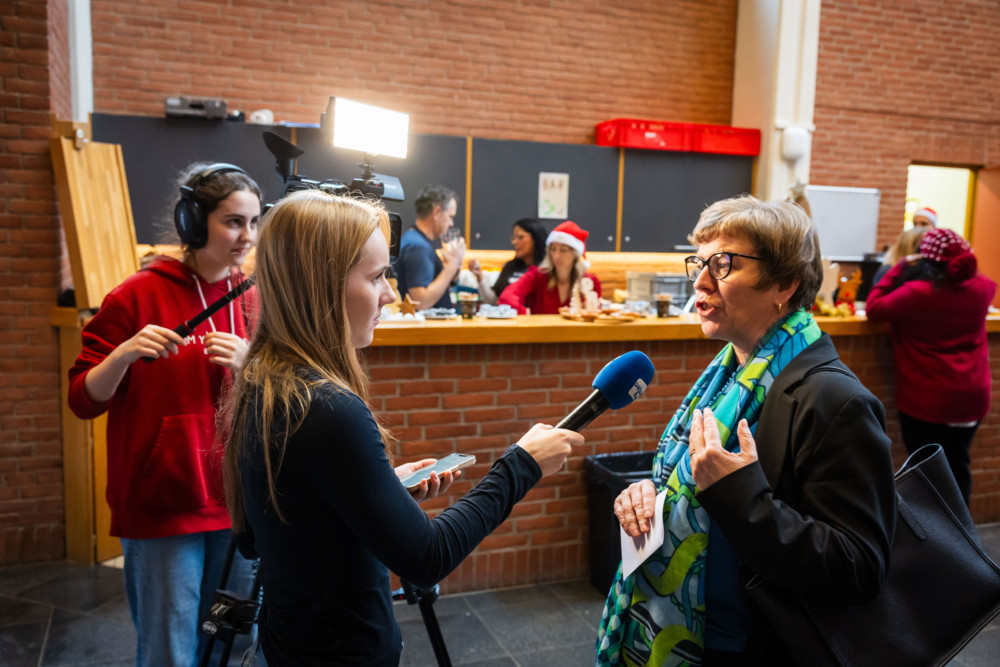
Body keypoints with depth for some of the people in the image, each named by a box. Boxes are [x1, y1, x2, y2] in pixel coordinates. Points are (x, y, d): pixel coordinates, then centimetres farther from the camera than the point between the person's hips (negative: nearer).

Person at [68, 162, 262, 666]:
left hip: (239, 506, 4)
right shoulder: (138, 297, -7)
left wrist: (249, 363, -12)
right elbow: (83, 400, -3)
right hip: (161, 508, -4)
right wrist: (125, 354, -22)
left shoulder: (254, 300, 6)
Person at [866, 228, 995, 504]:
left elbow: (873, 308, -11)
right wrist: (962, 266, 16)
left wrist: (899, 268, -8)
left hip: (927, 401, -6)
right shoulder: (981, 287, -1)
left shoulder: (916, 293, -21)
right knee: (957, 463, 20)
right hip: (973, 398, 6)